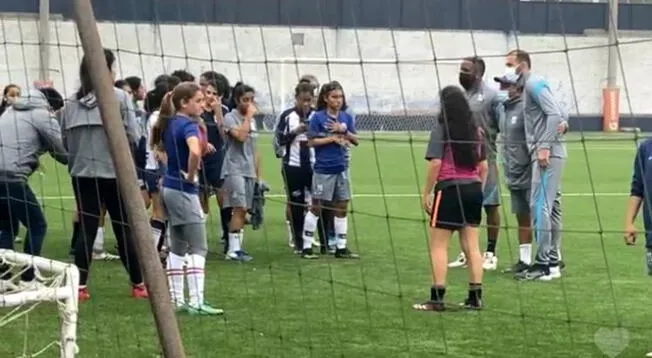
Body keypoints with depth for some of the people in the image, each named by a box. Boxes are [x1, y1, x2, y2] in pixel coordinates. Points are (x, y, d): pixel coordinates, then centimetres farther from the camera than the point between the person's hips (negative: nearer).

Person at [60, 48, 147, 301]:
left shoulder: (71, 103, 5)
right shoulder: (119, 98, -6)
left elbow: (66, 141, 7)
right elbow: (132, 137, -9)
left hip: (82, 174, 3)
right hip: (115, 173, -3)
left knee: (86, 229, 6)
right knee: (125, 229, 6)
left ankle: (81, 286, 0)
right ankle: (138, 285, 14)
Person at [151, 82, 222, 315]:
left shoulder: (169, 123, 9)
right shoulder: (188, 124, -17)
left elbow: (159, 146, 28)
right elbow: (195, 151, -37)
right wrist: (191, 175, -20)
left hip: (169, 187, 9)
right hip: (184, 190, -9)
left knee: (177, 247, 14)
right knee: (198, 248, -6)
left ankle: (175, 299, 17)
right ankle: (196, 302, -11)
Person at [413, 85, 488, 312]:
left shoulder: (441, 130, -8)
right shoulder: (476, 130, 9)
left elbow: (435, 163, -15)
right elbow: (484, 166, 11)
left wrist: (426, 193, -9)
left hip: (449, 189, -6)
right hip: (473, 189, 6)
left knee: (439, 246, 0)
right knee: (472, 245, 8)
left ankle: (437, 297, -4)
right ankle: (475, 297, 9)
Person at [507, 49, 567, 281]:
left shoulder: (534, 84, -9)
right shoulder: (528, 86, 21)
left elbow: (554, 113, -19)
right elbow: (557, 112, 22)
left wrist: (544, 146, -21)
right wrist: (563, 122, 2)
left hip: (547, 155, -10)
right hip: (546, 154, 10)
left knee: (540, 206, -12)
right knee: (551, 207, 11)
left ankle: (544, 264, -13)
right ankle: (553, 260, 16)